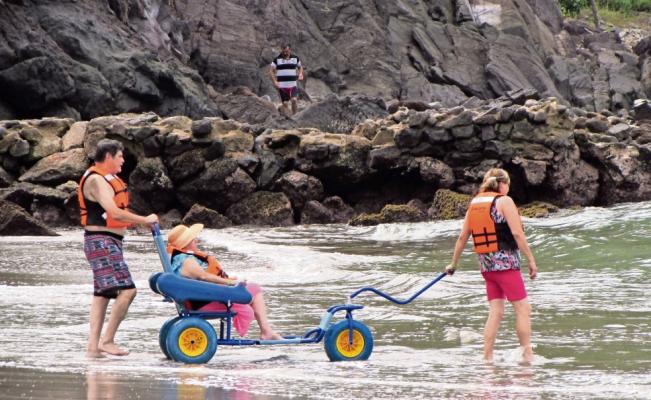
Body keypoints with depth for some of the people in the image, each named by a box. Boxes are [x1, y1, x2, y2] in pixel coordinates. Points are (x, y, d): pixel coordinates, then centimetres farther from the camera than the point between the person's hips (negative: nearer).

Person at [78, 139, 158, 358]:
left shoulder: (108, 179, 18)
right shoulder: (95, 180, -15)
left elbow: (117, 212, 24)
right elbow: (114, 213, -23)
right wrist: (145, 220, -16)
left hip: (110, 242, 11)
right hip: (101, 241, -11)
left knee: (103, 293, 9)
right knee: (126, 289, -16)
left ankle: (93, 346, 8)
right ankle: (107, 340, -12)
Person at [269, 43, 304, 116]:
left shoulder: (295, 58, 6)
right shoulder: (277, 59, 0)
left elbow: (300, 67, 23)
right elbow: (271, 71, 2)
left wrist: (300, 74, 3)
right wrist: (275, 81, -10)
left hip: (293, 85, 1)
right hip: (282, 85, -1)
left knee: (294, 100, -18)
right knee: (285, 103, -1)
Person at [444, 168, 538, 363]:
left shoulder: (474, 203, 11)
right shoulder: (504, 201, -8)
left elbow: (462, 237, 15)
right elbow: (517, 233, -14)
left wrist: (454, 263, 24)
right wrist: (531, 260, -10)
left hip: (486, 264, 7)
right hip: (505, 262, -7)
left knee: (496, 312, 10)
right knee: (523, 309, -2)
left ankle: (487, 358, 7)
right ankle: (527, 355, -4)